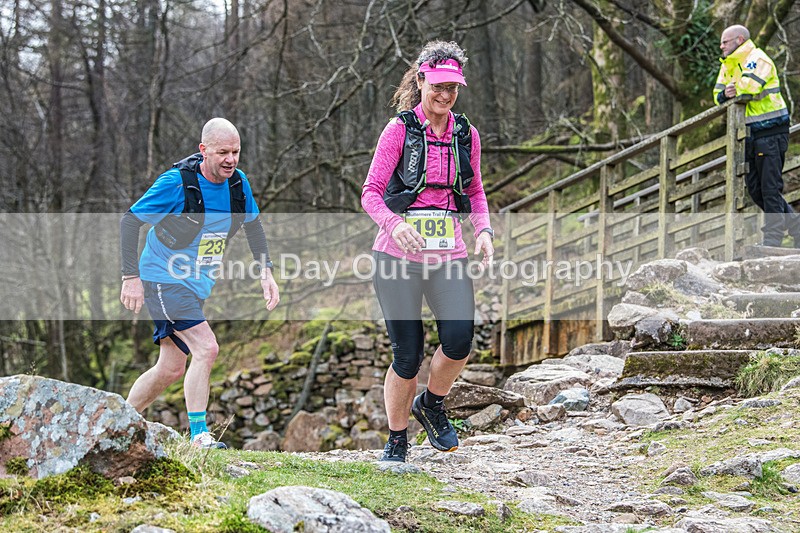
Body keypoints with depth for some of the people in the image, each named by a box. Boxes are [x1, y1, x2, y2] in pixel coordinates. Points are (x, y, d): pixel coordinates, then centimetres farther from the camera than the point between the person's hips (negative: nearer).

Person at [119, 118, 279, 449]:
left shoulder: (237, 183, -2)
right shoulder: (177, 182, -20)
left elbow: (253, 225, 16)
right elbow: (130, 221, -14)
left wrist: (266, 271, 7)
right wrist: (131, 277, -19)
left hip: (197, 285, 7)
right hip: (163, 280, -7)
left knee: (171, 369, 11)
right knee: (206, 348, -21)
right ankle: (198, 434, -14)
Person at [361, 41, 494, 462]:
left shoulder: (466, 135, 9)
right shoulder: (399, 130, -3)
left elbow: (475, 192, 21)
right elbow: (371, 192, -4)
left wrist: (483, 229, 2)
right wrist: (393, 223, -24)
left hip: (449, 253, 3)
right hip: (398, 254, -3)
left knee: (459, 340, -17)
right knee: (407, 355, -2)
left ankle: (432, 405, 14)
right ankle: (396, 440, 19)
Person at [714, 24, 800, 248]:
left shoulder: (758, 59, -13)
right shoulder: (728, 66, 15)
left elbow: (748, 88, -27)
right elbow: (718, 94, 12)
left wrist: (736, 89, -6)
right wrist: (725, 94, -12)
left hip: (770, 133, -9)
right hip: (750, 135, 9)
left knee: (770, 187, -8)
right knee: (755, 188, 10)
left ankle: (772, 238, -5)